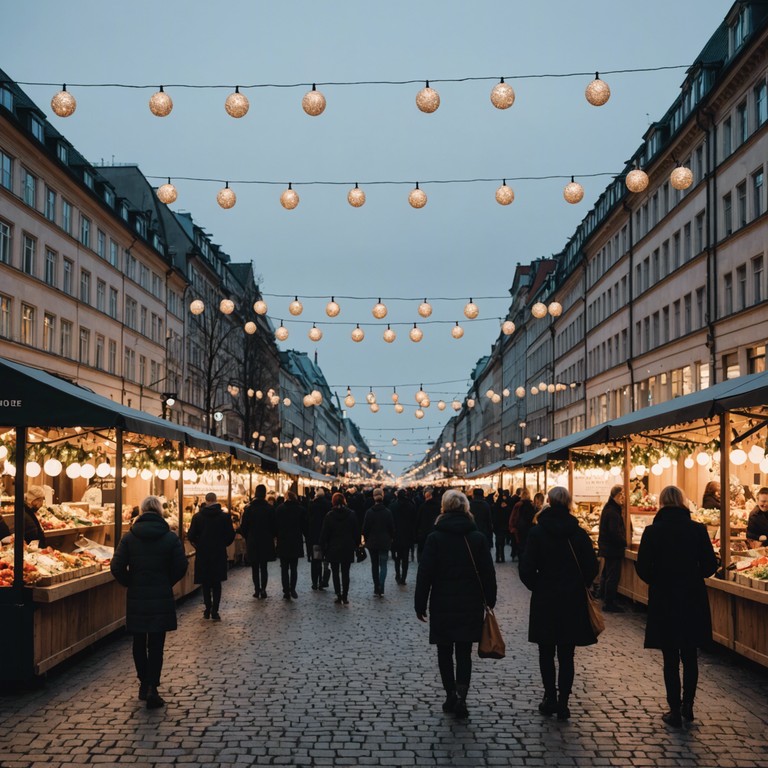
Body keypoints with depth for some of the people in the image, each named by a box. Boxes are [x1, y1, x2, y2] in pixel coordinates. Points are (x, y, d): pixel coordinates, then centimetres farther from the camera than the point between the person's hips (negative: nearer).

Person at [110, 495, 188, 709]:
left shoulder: (129, 537, -3)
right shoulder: (171, 537, -5)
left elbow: (117, 567, -8)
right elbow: (180, 567, -6)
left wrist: (130, 583, 9)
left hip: (136, 597, 1)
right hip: (162, 597, -1)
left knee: (139, 642, 17)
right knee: (156, 644, 3)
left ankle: (144, 683, 26)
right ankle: (152, 688, -6)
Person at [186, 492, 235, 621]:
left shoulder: (197, 516, -6)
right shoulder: (225, 516, -7)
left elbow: (190, 536, -6)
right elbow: (231, 535, -6)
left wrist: (199, 545, 12)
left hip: (202, 554, 0)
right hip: (219, 554, 0)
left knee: (206, 583, 14)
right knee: (216, 584, 8)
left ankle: (208, 610, 15)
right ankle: (214, 611, 1)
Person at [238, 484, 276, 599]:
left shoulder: (248, 508, -6)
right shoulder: (270, 508, -6)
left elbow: (243, 526, -4)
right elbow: (273, 525, -3)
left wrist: (247, 537, 12)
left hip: (252, 542, 0)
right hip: (266, 542, 0)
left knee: (255, 567, 9)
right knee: (264, 567, 7)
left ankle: (257, 589, 7)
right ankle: (263, 589, 0)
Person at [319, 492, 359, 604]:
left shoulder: (329, 516, -8)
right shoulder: (351, 514, -4)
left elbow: (324, 533, -5)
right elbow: (356, 532, 2)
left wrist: (323, 548, 3)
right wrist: (356, 545, 11)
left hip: (333, 549, -1)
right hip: (348, 549, 2)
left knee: (335, 573, 8)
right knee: (345, 573, 8)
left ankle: (339, 596, 7)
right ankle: (345, 597, 6)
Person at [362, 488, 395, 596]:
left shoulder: (369, 512, -7)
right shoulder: (387, 512, -8)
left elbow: (365, 528, -3)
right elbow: (392, 527, -2)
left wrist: (366, 539, 10)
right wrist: (391, 539, 12)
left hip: (372, 542, 1)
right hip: (384, 542, -1)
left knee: (374, 565, 13)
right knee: (383, 565, 2)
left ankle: (376, 589, 15)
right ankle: (381, 588, -16)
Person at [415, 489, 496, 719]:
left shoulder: (435, 538, -7)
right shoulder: (478, 538, -1)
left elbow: (424, 574, -7)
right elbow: (488, 573, 1)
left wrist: (420, 605, 0)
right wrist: (490, 602, 11)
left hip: (442, 605, -1)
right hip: (470, 605, 1)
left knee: (445, 652, 12)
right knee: (464, 652, 6)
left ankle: (451, 695, 13)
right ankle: (461, 696, -9)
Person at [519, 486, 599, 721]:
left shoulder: (537, 532, -8)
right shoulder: (579, 533, -5)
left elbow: (527, 569, -12)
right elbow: (591, 567, -4)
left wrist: (537, 586, 6)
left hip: (544, 601, -1)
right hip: (573, 601, 1)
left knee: (546, 653, 14)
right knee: (566, 655, 7)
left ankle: (550, 698, 16)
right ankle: (563, 703, 7)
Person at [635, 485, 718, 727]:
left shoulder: (653, 532, -10)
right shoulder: (698, 530, -6)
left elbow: (642, 568, -10)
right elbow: (710, 566, -4)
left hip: (664, 601, -1)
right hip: (693, 601, 2)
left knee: (671, 659, 8)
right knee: (690, 657, 16)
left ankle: (675, 710, 11)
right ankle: (687, 706, 22)